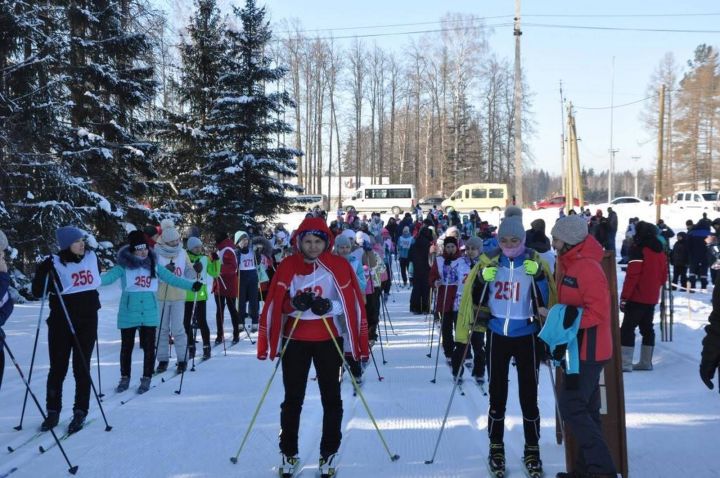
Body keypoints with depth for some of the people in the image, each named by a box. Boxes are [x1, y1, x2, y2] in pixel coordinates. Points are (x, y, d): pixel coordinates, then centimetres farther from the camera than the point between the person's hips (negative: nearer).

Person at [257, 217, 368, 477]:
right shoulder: (288, 266, -3)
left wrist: (329, 306, -22)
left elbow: (352, 303, -5)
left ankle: (329, 453, 19)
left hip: (329, 339, 0)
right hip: (294, 339, 1)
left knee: (331, 398, 6)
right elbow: (276, 304, -2)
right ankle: (288, 452, 21)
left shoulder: (339, 266, -5)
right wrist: (296, 304, -22)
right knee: (292, 399, 8)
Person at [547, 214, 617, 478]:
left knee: (571, 406, -10)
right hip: (580, 347, 10)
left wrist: (565, 318, -28)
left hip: (588, 349, -10)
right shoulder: (570, 264, 13)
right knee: (585, 409, 15)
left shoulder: (587, 268, -19)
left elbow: (599, 311, -25)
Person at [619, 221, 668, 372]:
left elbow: (632, 276, -19)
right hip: (652, 298, 8)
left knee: (627, 328, -6)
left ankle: (625, 363, -10)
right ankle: (646, 362, 18)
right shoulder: (660, 252, 11)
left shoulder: (638, 250, -14)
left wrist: (624, 297, -15)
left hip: (637, 298, -8)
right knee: (647, 328, 16)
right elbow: (663, 276, 17)